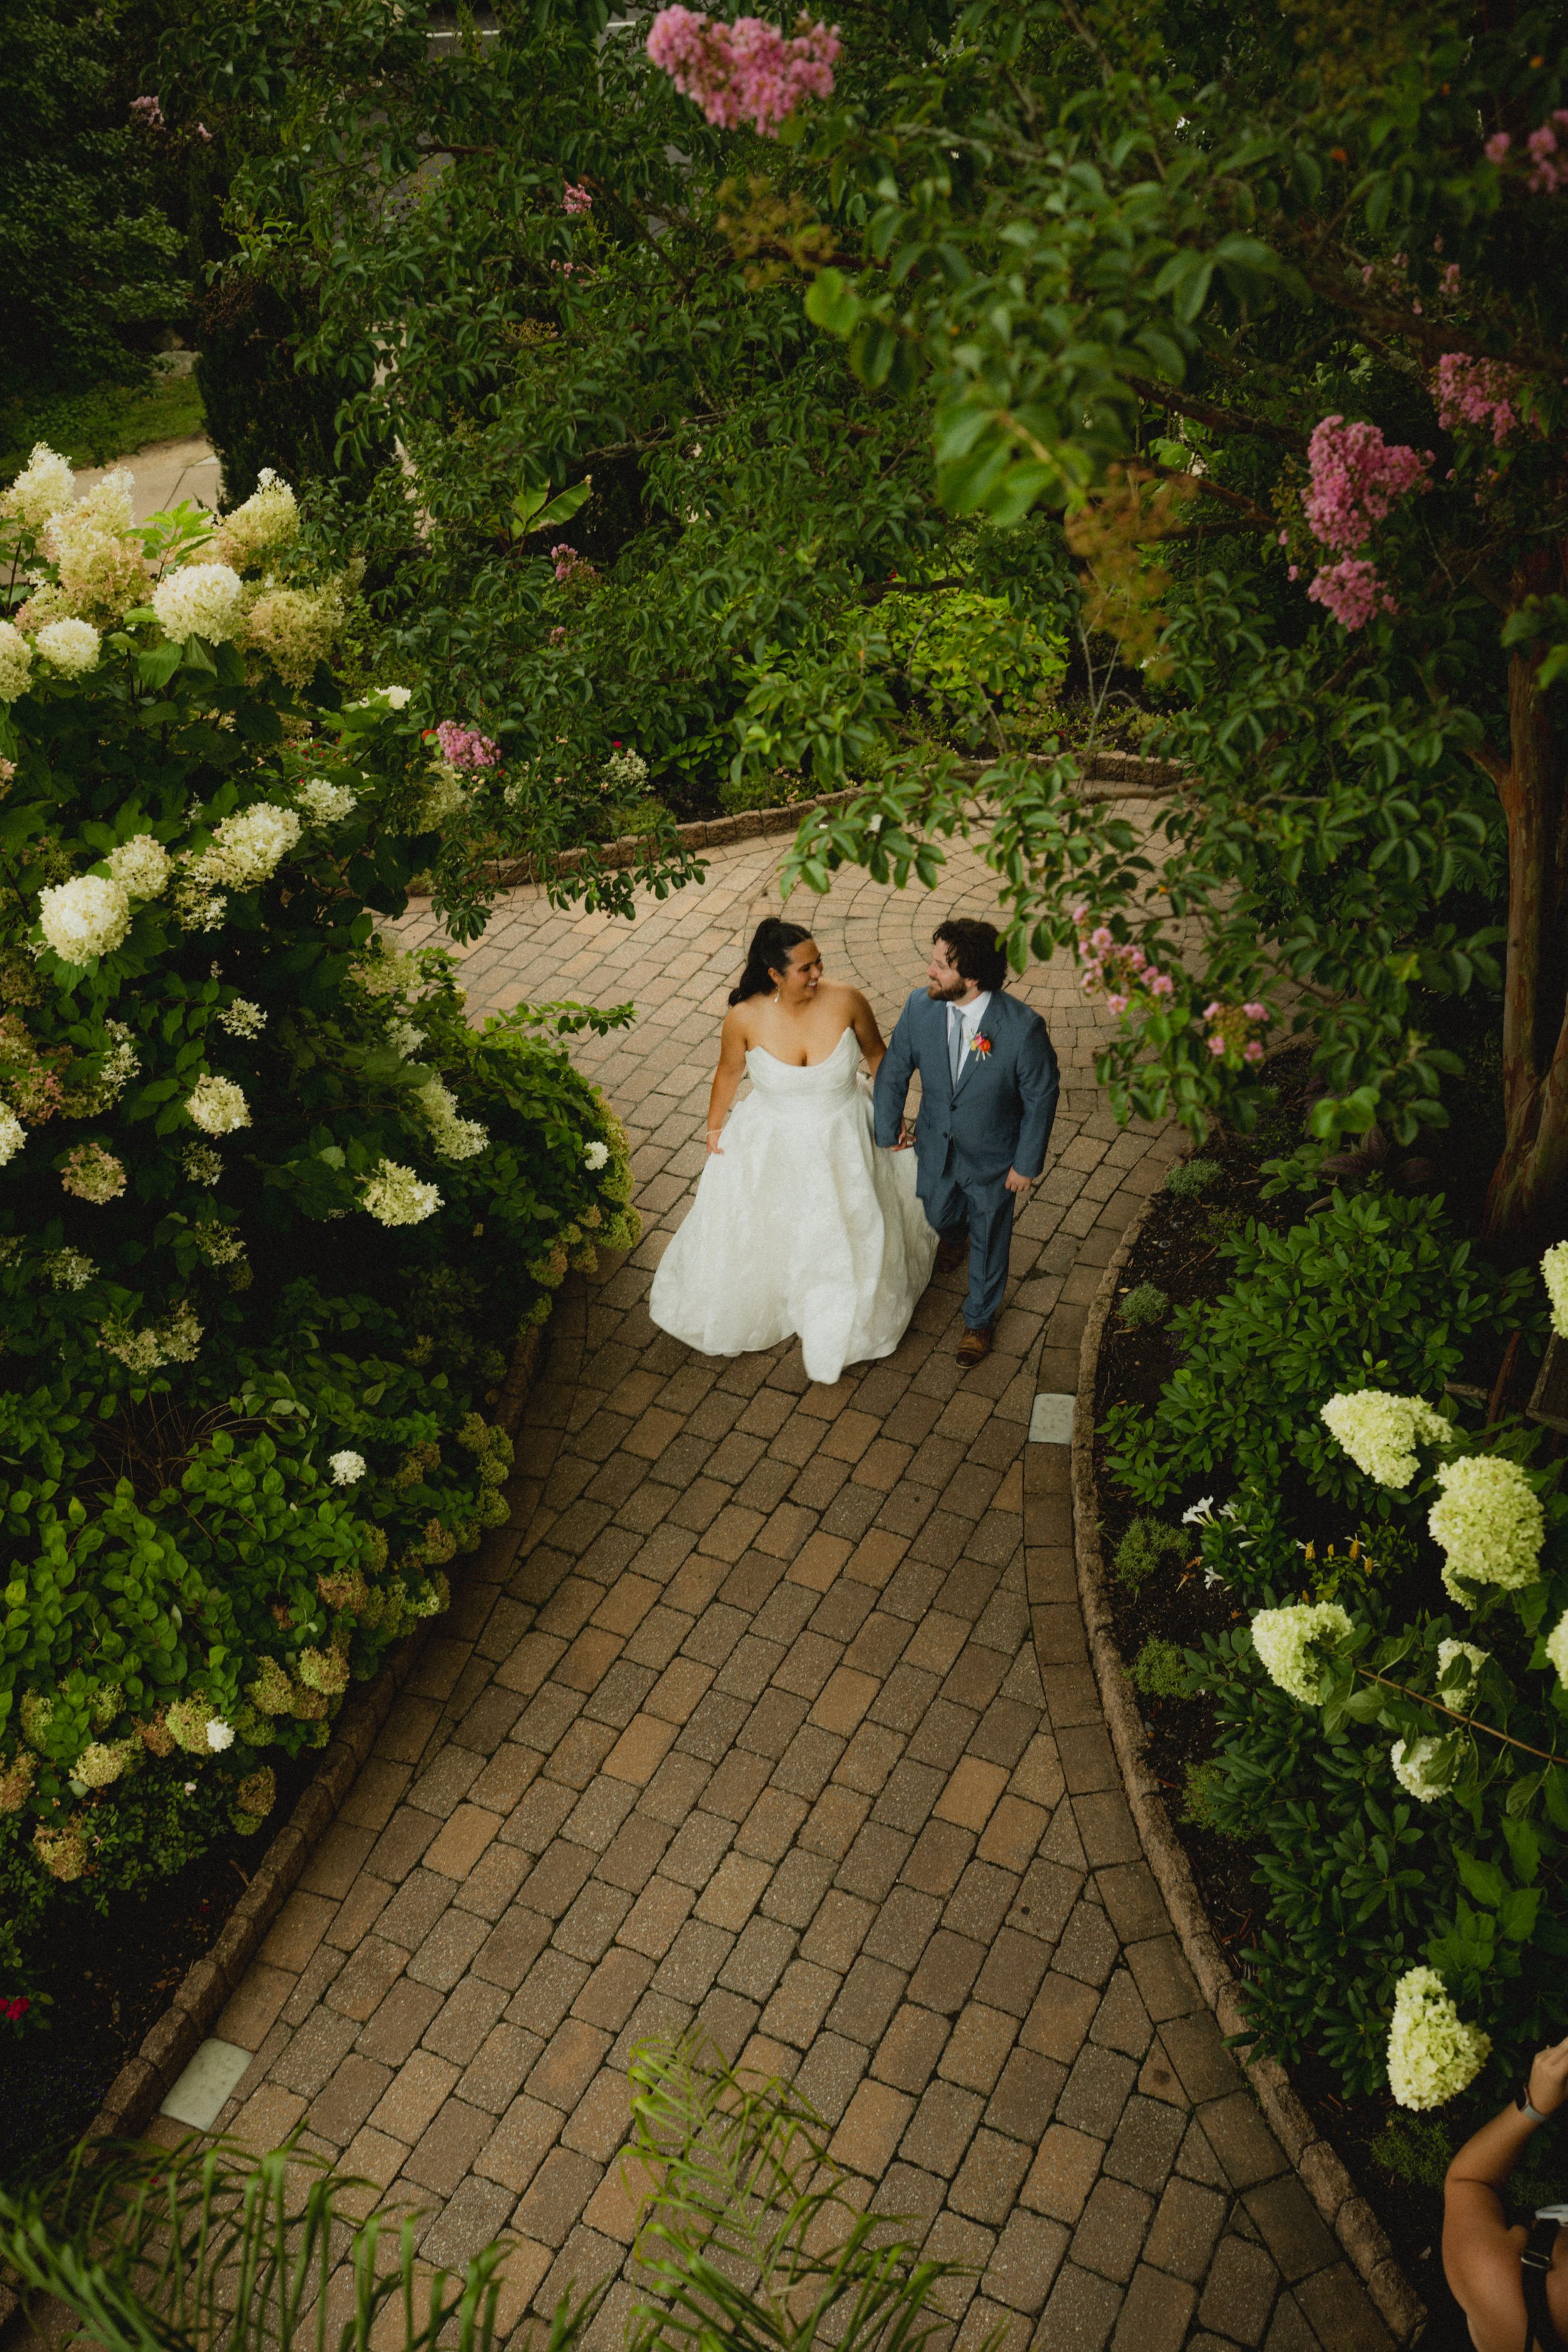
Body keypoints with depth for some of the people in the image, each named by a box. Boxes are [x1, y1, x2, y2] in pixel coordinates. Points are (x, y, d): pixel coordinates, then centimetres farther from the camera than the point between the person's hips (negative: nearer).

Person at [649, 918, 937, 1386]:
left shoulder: (846, 1001, -24)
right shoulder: (745, 1019, -25)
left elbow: (877, 1055, -5)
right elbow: (729, 1073, -5)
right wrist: (715, 1129, 8)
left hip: (842, 1140, 1)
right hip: (773, 1145, -1)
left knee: (852, 1231, 23)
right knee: (756, 1230, 21)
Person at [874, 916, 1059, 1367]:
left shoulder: (1023, 1028, -34)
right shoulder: (921, 1007, -22)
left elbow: (1041, 1097, -19)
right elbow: (894, 1070, -5)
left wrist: (1027, 1163, -11)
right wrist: (888, 1130, 3)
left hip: (993, 1159, -3)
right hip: (936, 1148, 3)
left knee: (988, 1242, 20)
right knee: (939, 1214, 32)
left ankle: (980, 1319, 48)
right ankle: (955, 1236, 71)